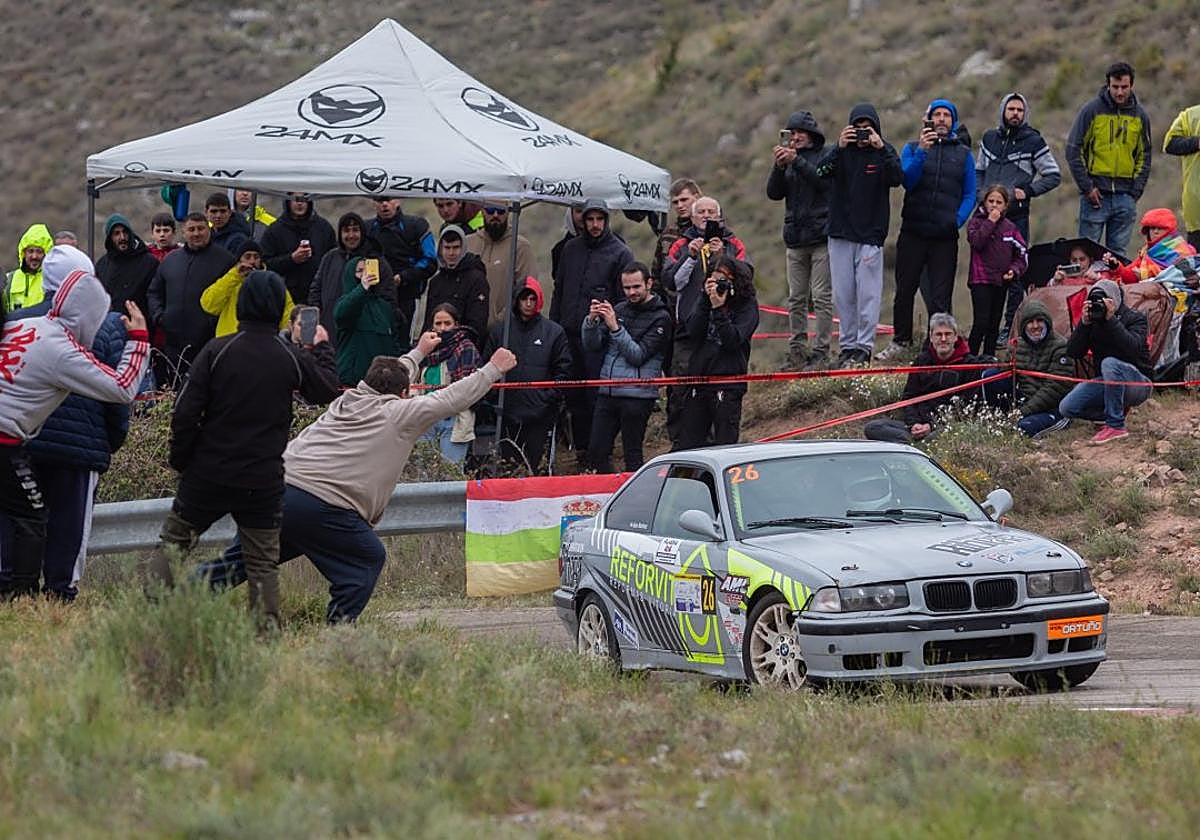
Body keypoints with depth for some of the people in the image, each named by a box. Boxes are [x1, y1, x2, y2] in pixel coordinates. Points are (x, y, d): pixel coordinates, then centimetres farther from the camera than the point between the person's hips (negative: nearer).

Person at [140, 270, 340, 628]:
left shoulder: (217, 350, -8)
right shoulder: (292, 358, -5)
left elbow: (185, 413, -10)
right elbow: (326, 390, 14)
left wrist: (180, 460, 4)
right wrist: (322, 349, 31)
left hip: (207, 474, 0)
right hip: (263, 480, 0)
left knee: (172, 543, 12)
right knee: (262, 562, 8)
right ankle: (267, 627, 1)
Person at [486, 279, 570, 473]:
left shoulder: (554, 332, 5)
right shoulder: (499, 330, 10)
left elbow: (563, 370, 5)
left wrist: (550, 396, -6)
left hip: (539, 414, -2)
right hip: (507, 411, 2)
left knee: (532, 464, -2)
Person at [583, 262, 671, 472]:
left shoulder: (660, 318, -3)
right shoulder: (619, 309, 15)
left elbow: (638, 356, -13)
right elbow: (592, 346, 11)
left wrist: (615, 327, -20)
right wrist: (592, 321, -8)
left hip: (637, 394, -6)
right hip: (607, 392, 6)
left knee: (632, 456, -4)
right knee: (596, 453, 4)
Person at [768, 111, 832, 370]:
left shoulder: (826, 156, 1)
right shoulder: (788, 158, 14)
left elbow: (825, 181, -16)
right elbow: (774, 193, 7)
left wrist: (797, 161, -21)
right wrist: (778, 167, -9)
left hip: (821, 235, -5)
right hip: (795, 238, 5)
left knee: (822, 297, -7)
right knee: (796, 298, 5)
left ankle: (821, 351, -6)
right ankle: (797, 350, 8)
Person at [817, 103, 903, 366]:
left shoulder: (885, 152, 2)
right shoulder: (841, 151, 4)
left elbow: (897, 178, -14)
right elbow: (822, 171, -12)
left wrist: (880, 149, -23)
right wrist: (839, 147, -27)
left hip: (871, 234, -2)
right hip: (841, 233, 2)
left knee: (868, 293, -6)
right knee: (843, 294, 4)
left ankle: (865, 346, -2)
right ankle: (847, 345, 11)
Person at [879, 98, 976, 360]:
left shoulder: (964, 154, 10)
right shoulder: (912, 149, 8)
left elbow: (970, 195, 9)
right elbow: (907, 181, -9)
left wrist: (958, 220, -8)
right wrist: (921, 152, -20)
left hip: (945, 236, 0)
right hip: (913, 232, 0)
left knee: (940, 297, -3)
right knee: (905, 290, 7)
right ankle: (901, 341, 22)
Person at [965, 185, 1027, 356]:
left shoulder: (1010, 228, 10)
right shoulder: (976, 223, 0)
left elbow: (1022, 254, 11)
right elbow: (976, 242, -20)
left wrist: (1014, 270, -6)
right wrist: (990, 221, -15)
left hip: (1001, 282, 5)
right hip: (981, 281, -5)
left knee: (994, 326, 10)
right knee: (981, 323, -14)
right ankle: (970, 359, -11)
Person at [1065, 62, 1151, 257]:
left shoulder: (1140, 116, 8)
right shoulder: (1091, 111, -3)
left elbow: (1144, 156, 14)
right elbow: (1073, 150, -2)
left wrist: (1136, 191, 4)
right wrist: (1087, 187, -8)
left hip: (1125, 197, 3)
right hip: (1095, 194, -3)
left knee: (1119, 253, 5)